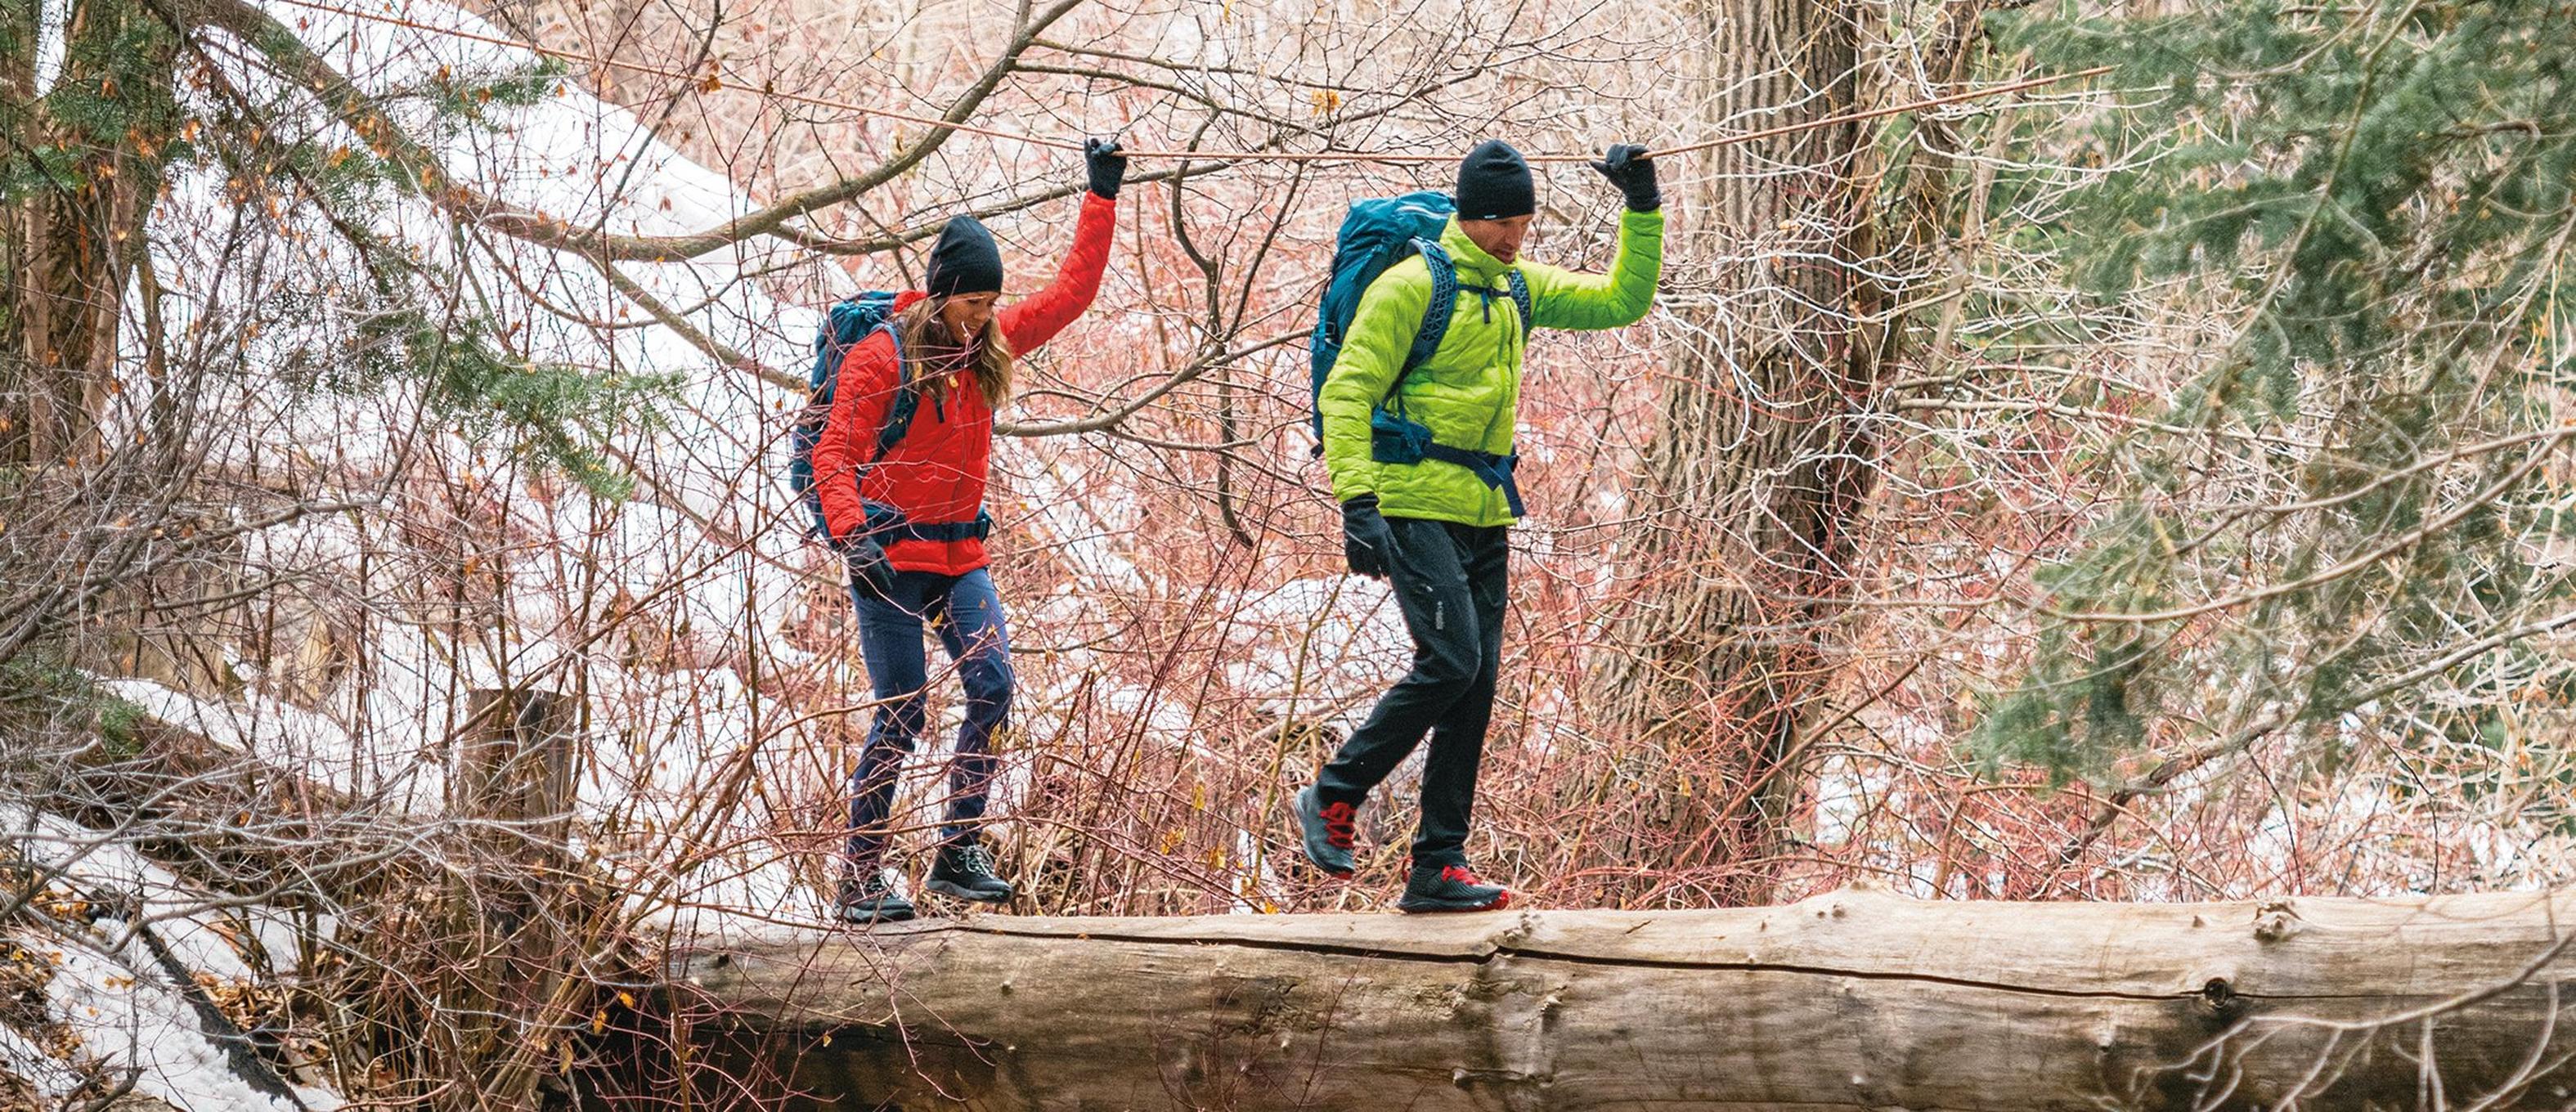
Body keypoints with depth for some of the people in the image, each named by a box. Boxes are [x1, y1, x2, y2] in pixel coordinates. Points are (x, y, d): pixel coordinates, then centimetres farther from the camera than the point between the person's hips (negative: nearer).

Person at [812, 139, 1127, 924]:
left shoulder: (990, 345, 8)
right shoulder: (882, 356, -9)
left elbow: (1071, 293, 14)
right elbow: (835, 454, -11)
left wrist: (1102, 199, 10)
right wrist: (851, 533, -25)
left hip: (960, 555, 6)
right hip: (891, 556, -6)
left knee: (993, 686, -13)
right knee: (902, 714, -7)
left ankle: (959, 852, -5)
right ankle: (860, 881, 2)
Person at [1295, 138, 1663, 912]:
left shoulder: (1520, 288, 15)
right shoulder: (1413, 285, -8)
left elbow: (1622, 301, 21)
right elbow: (1347, 393, -12)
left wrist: (1643, 208, 9)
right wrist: (1357, 502, -22)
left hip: (1485, 514, 8)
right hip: (1415, 505, -8)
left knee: (1476, 685, 3)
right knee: (1450, 663, -19)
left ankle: (1438, 866, 6)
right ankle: (1333, 796, -2)